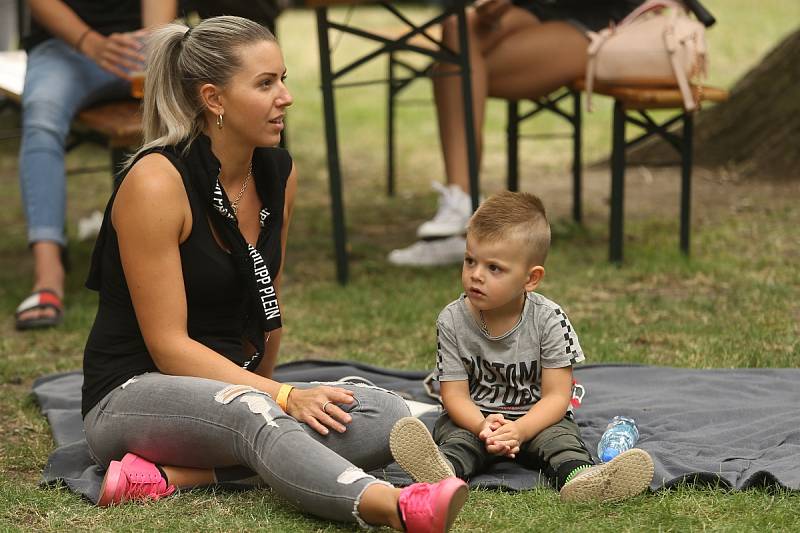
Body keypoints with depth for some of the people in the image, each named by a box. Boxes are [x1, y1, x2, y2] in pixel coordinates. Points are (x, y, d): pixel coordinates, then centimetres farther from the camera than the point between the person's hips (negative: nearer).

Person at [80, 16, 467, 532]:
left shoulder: (278, 173, 4)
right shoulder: (156, 182, -17)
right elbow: (168, 345, -19)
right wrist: (283, 397, -25)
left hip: (238, 387, 7)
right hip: (133, 395, -7)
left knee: (387, 417, -19)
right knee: (252, 413, -39)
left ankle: (174, 475, -24)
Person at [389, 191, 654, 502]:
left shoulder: (549, 321, -12)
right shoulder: (452, 321, -8)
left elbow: (556, 396, -13)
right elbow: (455, 394, -9)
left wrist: (519, 430, -31)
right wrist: (483, 426, -31)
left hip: (535, 418, -1)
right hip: (474, 418, 1)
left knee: (560, 437, -30)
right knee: (451, 432, -29)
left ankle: (580, 477, -61)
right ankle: (441, 469, -62)